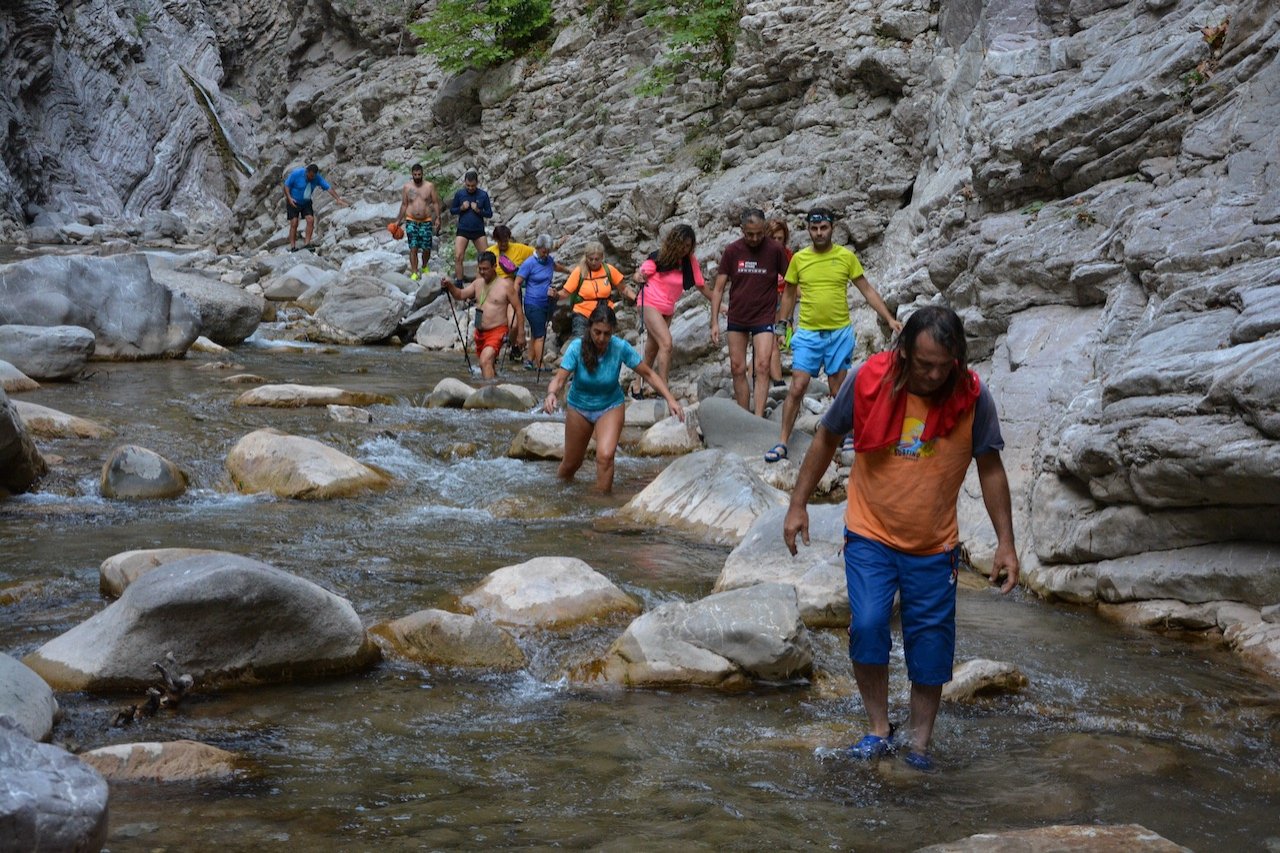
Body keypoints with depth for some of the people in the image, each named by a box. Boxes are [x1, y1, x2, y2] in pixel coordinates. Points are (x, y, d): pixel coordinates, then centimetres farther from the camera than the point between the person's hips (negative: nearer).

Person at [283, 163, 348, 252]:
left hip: (306, 202, 3)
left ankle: (307, 243, -10)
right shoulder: (296, 174, -23)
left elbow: (328, 188, -16)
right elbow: (286, 185, -14)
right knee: (294, 223, -13)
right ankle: (292, 247, -12)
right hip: (293, 202, -3)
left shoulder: (317, 177, -16)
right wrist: (289, 198, -26)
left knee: (310, 220, -14)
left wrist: (338, 199, -24)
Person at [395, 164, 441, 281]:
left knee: (426, 248, 2)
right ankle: (414, 273, -5)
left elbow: (435, 203, 2)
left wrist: (437, 217, -8)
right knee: (413, 248, -7)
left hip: (426, 221, 0)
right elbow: (404, 205, 8)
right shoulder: (407, 187, 2)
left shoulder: (430, 186, 0)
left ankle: (424, 267, 29)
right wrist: (399, 220, 6)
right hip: (411, 221, 0)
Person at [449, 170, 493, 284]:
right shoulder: (459, 194, -1)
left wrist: (478, 210, -17)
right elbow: (452, 210, 8)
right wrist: (461, 208, -12)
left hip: (479, 231, 1)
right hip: (463, 230, -1)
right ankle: (459, 283, -6)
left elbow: (489, 214, 1)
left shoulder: (483, 195, -3)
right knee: (458, 257, -12)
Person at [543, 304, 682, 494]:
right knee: (571, 463, 13)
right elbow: (559, 378, -31)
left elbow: (648, 374, -15)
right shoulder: (577, 348, -25)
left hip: (610, 407, -1)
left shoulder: (620, 348, -23)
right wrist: (551, 394, -53)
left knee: (605, 456, -25)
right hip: (579, 407, 1)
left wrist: (670, 399, -25)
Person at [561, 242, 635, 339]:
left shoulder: (609, 270, -5)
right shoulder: (579, 271, -9)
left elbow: (623, 288, 6)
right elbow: (565, 292, -7)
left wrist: (636, 299, -8)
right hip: (583, 315, -2)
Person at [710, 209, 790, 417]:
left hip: (764, 317, -3)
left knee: (762, 367, -14)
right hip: (737, 319, 3)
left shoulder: (775, 250, -8)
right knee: (737, 369, 6)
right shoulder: (732, 251, -2)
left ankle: (758, 418, -17)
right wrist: (714, 322, -4)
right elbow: (718, 289, 1)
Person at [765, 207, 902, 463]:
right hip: (808, 333, 0)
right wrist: (781, 324, 7)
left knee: (839, 389, 7)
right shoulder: (799, 258, 1)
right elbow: (789, 295, 12)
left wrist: (889, 319, -3)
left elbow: (867, 290, 3)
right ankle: (782, 443, -1)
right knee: (797, 388, -5)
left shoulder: (846, 256, -2)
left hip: (840, 332, 0)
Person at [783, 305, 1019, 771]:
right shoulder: (867, 381, -14)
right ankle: (879, 729, 2)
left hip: (934, 545, 1)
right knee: (867, 625, -16)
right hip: (870, 535, -1)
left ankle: (919, 741, 20)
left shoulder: (973, 397, -13)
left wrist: (1006, 542, -3)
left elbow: (990, 469, -2)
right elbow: (826, 439, 1)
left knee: (931, 642, 3)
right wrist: (798, 505, 1)